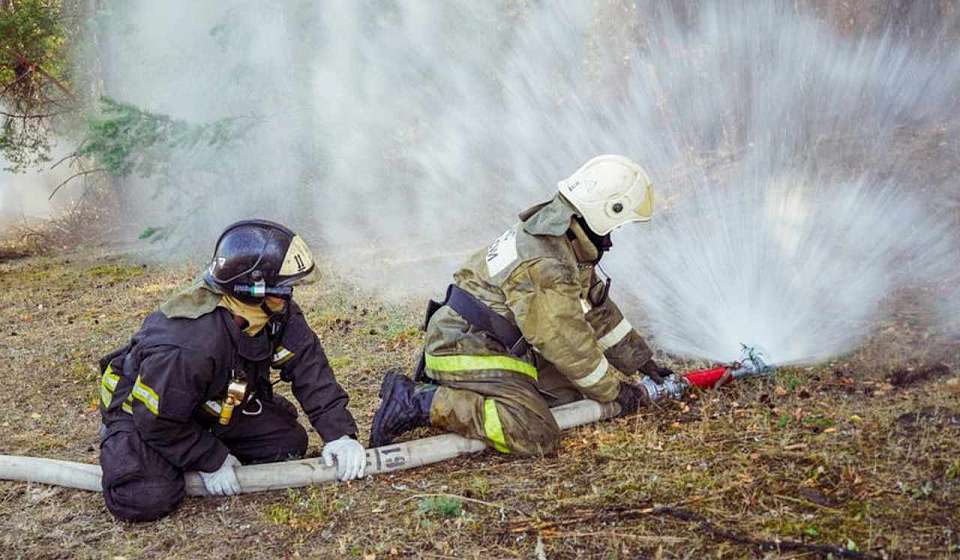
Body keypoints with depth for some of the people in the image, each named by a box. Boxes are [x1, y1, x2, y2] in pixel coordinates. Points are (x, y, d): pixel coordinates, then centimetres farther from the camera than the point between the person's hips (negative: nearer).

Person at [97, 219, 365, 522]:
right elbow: (157, 419, -29)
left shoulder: (279, 314, -18)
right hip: (144, 409, -6)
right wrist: (211, 462, -19)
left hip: (214, 405, 6)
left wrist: (340, 433, -22)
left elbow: (310, 367, -14)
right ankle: (117, 442, 7)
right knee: (146, 499, -25)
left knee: (289, 443, -6)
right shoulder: (189, 346, -40)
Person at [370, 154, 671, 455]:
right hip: (467, 353, -11)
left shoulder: (565, 242, 8)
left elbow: (597, 308, 19)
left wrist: (642, 361, 23)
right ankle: (418, 402, -17)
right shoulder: (545, 266, -25)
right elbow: (567, 344, -17)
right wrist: (614, 390, -2)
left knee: (573, 389, 13)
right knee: (536, 437, -22)